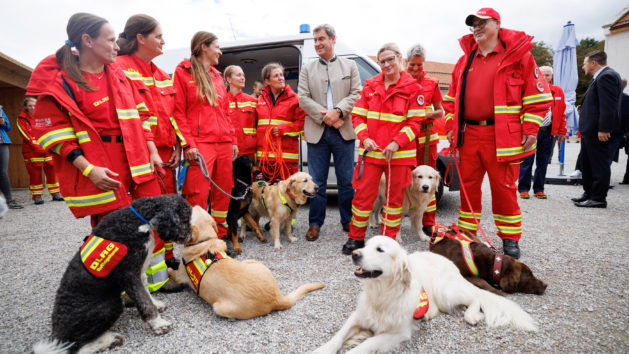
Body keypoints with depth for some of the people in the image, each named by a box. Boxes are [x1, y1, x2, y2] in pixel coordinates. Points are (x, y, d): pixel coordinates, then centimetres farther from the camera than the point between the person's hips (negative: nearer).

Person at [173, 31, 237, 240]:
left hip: (223, 143, 7)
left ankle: (220, 236, 22)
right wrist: (188, 143, -13)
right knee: (198, 195, -10)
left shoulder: (217, 75, 21)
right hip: (200, 144, -7)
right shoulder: (183, 72, 2)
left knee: (223, 192, 9)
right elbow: (178, 111, -5)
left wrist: (233, 140, 14)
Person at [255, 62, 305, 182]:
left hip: (287, 153, -4)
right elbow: (256, 125, 16)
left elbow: (302, 123, -4)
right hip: (265, 154, 4)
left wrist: (283, 129, -13)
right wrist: (256, 150, 11)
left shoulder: (294, 99, -1)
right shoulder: (261, 99, 12)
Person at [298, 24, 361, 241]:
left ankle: (348, 221, 19)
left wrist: (337, 111, -13)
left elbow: (356, 94, 3)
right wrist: (324, 116, -10)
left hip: (344, 131, 0)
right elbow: (303, 99, 3)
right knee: (316, 180, 4)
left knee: (346, 180, 5)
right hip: (317, 132, 1)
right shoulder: (307, 69, 13)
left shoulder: (349, 66, 13)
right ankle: (315, 223, 15)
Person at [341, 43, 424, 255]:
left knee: (395, 197, 7)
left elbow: (415, 121, -2)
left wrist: (397, 143, -15)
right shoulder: (370, 86, 10)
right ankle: (356, 237, 17)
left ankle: (388, 240, 22)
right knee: (363, 194, 2)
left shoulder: (412, 87, 2)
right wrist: (365, 138, -8)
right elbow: (357, 116, 9)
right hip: (371, 150, 2)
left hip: (399, 153, -1)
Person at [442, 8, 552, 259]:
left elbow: (538, 95, 0)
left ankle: (510, 240, 19)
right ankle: (467, 233, 24)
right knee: (468, 187, 10)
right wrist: (450, 127, 10)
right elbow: (451, 98, 20)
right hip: (468, 135, 4)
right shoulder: (465, 61, 15)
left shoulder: (518, 55, 2)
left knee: (504, 189, 3)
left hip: (503, 136, -4)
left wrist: (530, 130, -7)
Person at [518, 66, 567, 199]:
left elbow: (562, 113, 14)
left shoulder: (558, 92, 12)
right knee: (527, 161, -2)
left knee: (543, 162, 7)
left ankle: (538, 189, 15)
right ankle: (523, 188, 8)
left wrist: (562, 131, 8)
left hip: (548, 132, 4)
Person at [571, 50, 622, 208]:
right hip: (590, 130, 11)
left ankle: (599, 198, 4)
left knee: (599, 163, -4)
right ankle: (589, 193, 29)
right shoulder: (602, 76, 18)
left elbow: (608, 105, -22)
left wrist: (603, 129, -25)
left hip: (598, 131, -11)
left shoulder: (606, 76, -14)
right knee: (585, 160, 18)